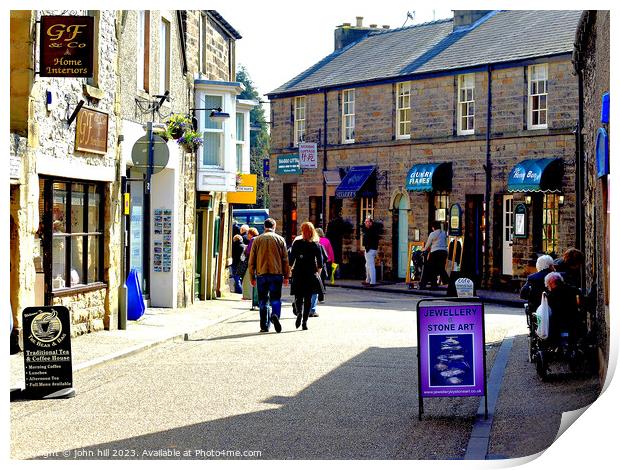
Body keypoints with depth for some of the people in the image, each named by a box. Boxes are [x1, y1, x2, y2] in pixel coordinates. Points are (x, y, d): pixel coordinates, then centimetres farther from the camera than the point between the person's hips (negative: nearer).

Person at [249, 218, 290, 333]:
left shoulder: (257, 240, 5)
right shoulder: (280, 239, 4)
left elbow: (252, 260, 6)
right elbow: (285, 259, 4)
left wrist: (252, 277, 11)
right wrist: (286, 276, 9)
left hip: (261, 274, 1)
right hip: (277, 274, -1)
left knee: (263, 300, 8)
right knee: (275, 298, 3)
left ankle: (264, 326, 7)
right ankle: (275, 315, -25)